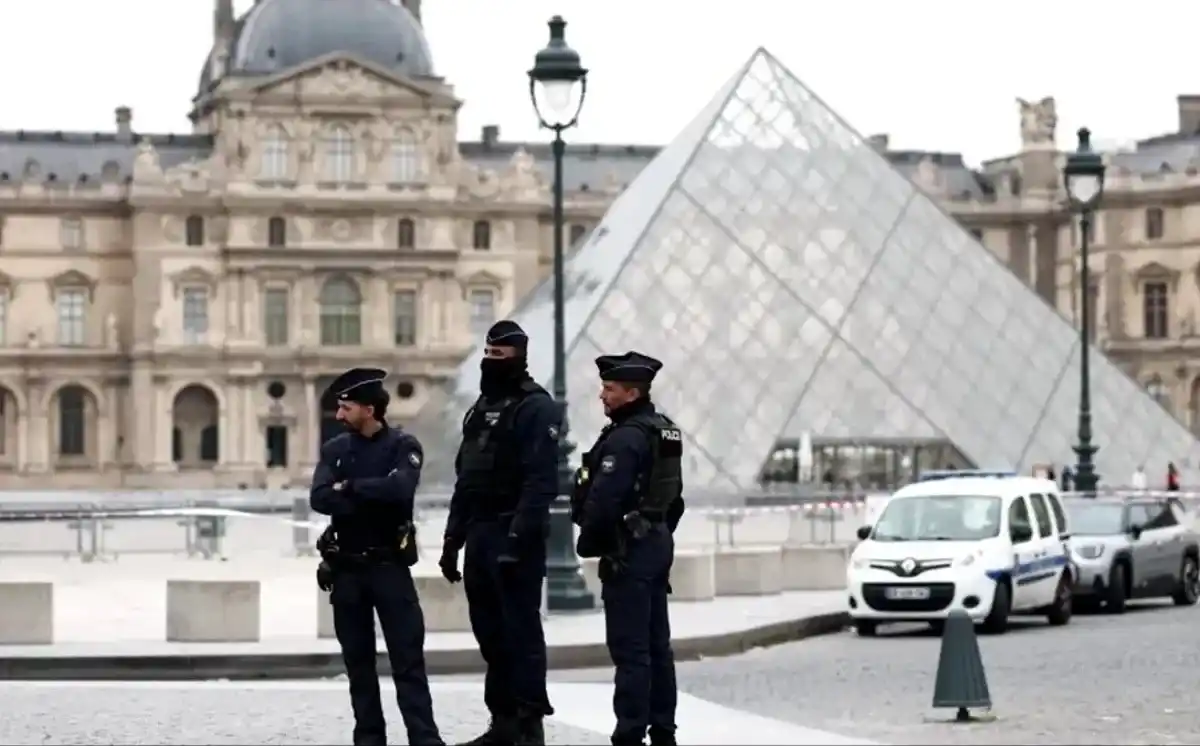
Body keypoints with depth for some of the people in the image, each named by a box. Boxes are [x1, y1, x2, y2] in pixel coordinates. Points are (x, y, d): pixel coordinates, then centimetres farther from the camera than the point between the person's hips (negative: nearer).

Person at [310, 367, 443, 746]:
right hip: (347, 568, 4)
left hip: (389, 565, -4)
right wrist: (372, 498, -17)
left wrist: (350, 488, -13)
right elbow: (319, 499, -9)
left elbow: (400, 488, -23)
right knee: (358, 660, 8)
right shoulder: (334, 449, 6)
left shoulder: (403, 446, -4)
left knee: (408, 659, -6)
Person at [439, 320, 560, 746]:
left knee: (521, 631, -7)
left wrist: (519, 538, -24)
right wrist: (453, 540, 16)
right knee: (490, 632, 11)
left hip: (514, 537, -9)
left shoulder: (536, 408, -9)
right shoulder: (481, 408, 19)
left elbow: (540, 482, -18)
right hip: (480, 535, 9)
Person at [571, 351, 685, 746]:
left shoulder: (625, 438, -18)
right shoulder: (665, 433, 13)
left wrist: (588, 542, -9)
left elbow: (604, 499, -22)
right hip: (658, 542, 10)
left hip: (628, 550, -10)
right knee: (657, 644, 12)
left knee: (630, 648, -8)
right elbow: (674, 496, 20)